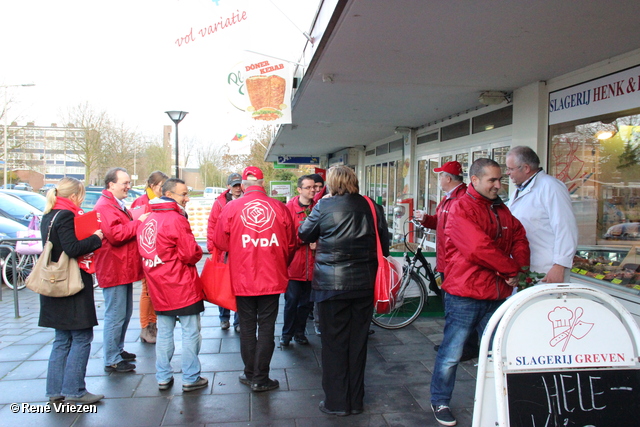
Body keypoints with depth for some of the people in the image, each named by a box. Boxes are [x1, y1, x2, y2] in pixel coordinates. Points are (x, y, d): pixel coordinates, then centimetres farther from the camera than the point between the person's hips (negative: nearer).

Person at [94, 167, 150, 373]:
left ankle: (118, 350, 31)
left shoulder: (118, 205, 19)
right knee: (115, 316, -4)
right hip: (114, 270, -11)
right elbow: (115, 235, -27)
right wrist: (138, 222, -19)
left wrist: (139, 223, 13)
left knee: (125, 313, 18)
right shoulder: (104, 207, -16)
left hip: (124, 269, 11)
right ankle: (112, 360, 6)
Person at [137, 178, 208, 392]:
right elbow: (191, 254, -18)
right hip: (182, 286, -8)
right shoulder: (176, 220, -16)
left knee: (164, 332, 16)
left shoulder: (147, 220, 7)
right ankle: (190, 378, 10)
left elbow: (143, 252, 12)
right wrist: (198, 250, 3)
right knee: (191, 332, 3)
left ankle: (163, 377, 23)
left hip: (158, 288, 8)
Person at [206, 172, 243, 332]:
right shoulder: (220, 202, 5)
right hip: (224, 253, 1)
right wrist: (212, 247, 0)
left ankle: (238, 321, 13)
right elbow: (212, 225, 5)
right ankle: (224, 318, 25)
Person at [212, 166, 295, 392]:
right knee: (266, 327, 8)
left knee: (247, 327, 14)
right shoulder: (280, 208, -6)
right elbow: (290, 244, 4)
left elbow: (220, 242, 2)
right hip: (272, 278, 0)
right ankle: (261, 378, 15)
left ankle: (250, 374, 25)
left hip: (242, 278, 0)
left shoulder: (230, 208, -7)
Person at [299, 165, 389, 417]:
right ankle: (356, 401, 24)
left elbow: (304, 235, 4)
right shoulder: (371, 207, 0)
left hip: (331, 284, -3)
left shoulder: (324, 206, -8)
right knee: (358, 341, 13)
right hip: (364, 283, 3)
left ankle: (336, 402, 15)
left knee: (334, 342, 8)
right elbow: (384, 245, 5)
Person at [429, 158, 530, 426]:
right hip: (465, 295, -7)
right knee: (451, 354, 3)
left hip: (497, 294, 7)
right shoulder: (461, 209, -12)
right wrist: (511, 269, -11)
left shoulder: (501, 210, 13)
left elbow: (519, 237, 12)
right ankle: (440, 402, 20)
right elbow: (479, 248, -21)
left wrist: (519, 267, -7)